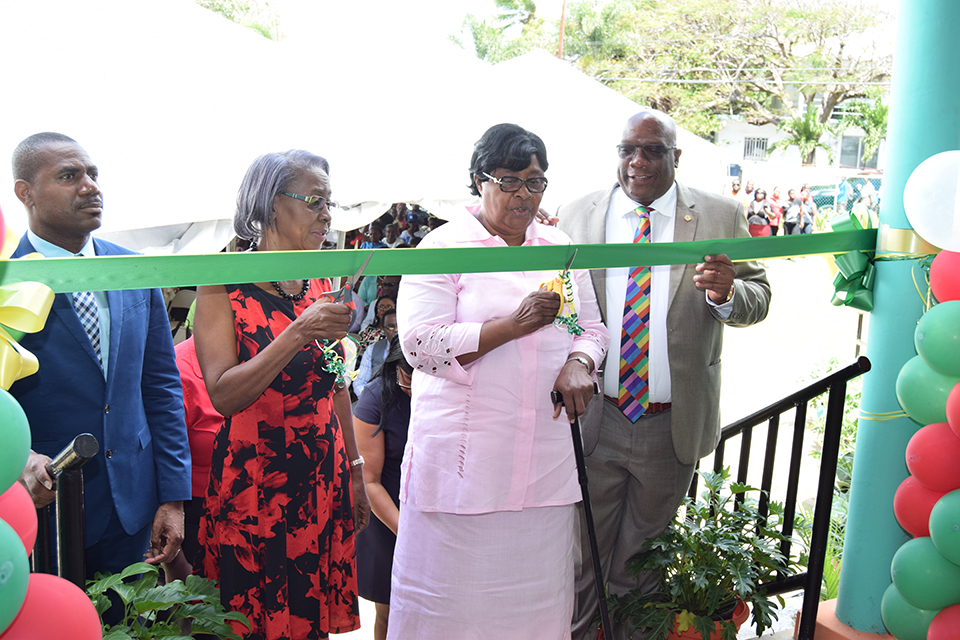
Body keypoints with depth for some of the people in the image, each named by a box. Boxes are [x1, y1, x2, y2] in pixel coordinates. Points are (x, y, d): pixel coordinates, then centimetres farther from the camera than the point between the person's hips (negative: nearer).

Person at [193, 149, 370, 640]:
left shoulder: (322, 283, 8)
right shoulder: (222, 284, -8)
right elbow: (223, 394, -17)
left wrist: (355, 469, 14)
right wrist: (298, 334, -26)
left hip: (325, 477, 5)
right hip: (252, 479, -5)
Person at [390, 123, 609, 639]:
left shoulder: (561, 248, 13)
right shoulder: (443, 247, -4)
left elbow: (591, 328, 16)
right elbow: (420, 344, -13)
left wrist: (577, 364, -6)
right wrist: (512, 326, -19)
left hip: (545, 457, 5)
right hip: (462, 456, -4)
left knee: (536, 587, 12)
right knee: (455, 588, 4)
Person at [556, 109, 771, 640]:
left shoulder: (721, 216, -2)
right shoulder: (575, 216, -1)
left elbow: (758, 297, -1)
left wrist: (728, 294, -25)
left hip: (674, 426, 0)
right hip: (592, 418, 0)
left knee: (642, 556, 21)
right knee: (582, 554, 15)